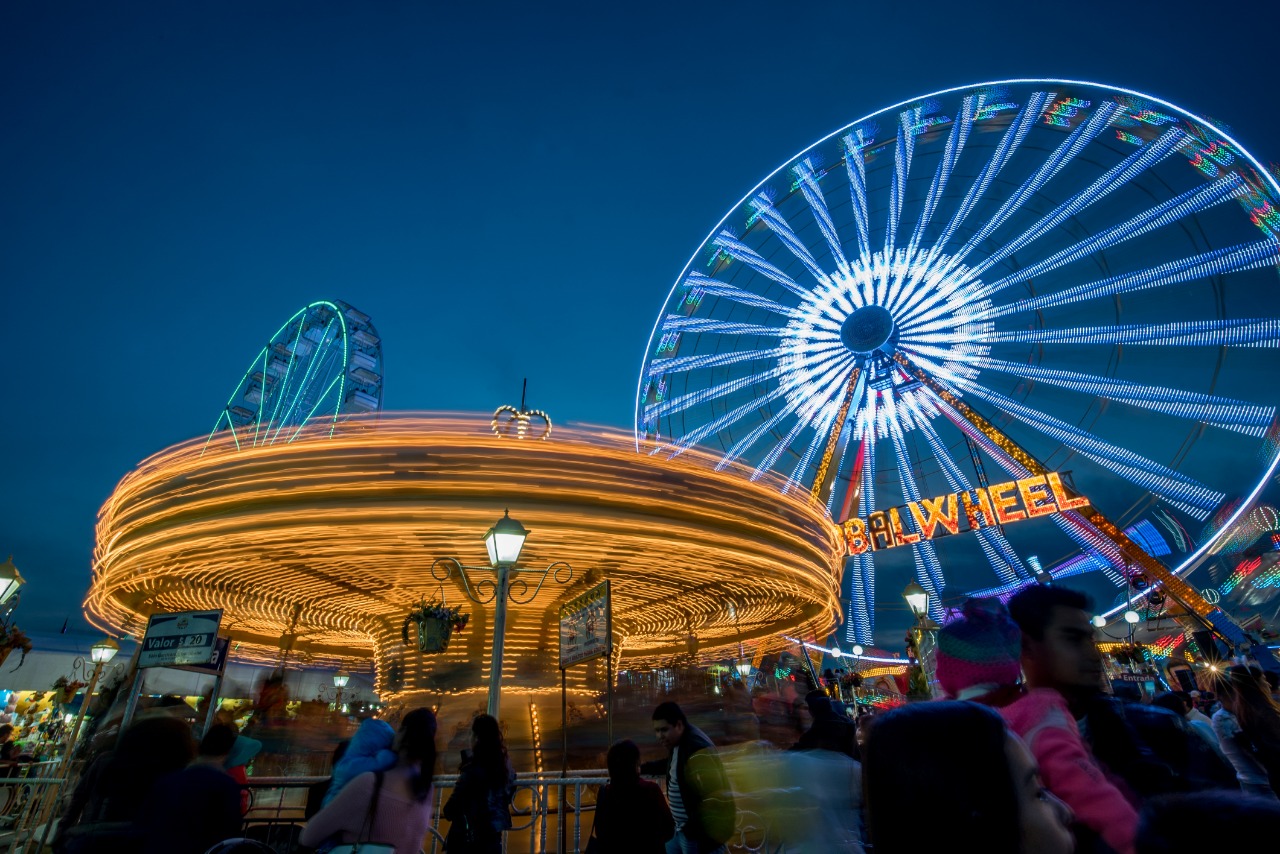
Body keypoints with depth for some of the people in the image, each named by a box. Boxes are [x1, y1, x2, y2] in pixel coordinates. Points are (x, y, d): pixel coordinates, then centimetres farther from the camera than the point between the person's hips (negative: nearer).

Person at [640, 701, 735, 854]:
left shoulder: (698, 749, -27)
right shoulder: (677, 743, 5)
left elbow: (713, 795, -29)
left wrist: (694, 828, -23)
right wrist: (642, 768, 26)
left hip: (698, 833, -10)